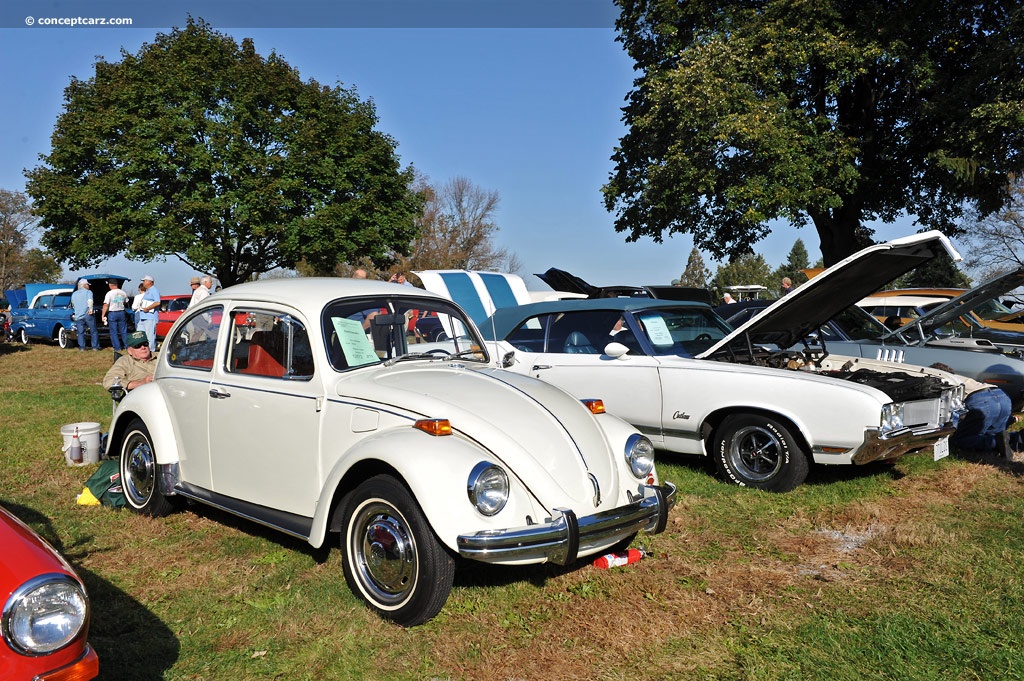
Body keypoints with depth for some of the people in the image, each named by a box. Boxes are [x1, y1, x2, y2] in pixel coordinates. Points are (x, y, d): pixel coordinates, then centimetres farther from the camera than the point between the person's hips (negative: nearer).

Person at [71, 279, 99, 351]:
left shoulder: (74, 294, 19)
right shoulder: (88, 292, 2)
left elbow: (73, 305, 27)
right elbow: (90, 301, -16)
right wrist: (90, 308, -19)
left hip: (78, 316, 4)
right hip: (88, 315, -4)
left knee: (80, 333, 7)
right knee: (93, 331, 3)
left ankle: (81, 347, 2)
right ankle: (95, 346, 4)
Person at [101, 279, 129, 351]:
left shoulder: (109, 293, -12)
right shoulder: (123, 293, 3)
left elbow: (106, 306, -14)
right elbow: (126, 302, 17)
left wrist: (103, 315, -10)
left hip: (112, 313, -4)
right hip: (121, 313, 4)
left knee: (113, 332, 3)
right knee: (123, 331, 12)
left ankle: (117, 348, 1)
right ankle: (127, 346, 13)